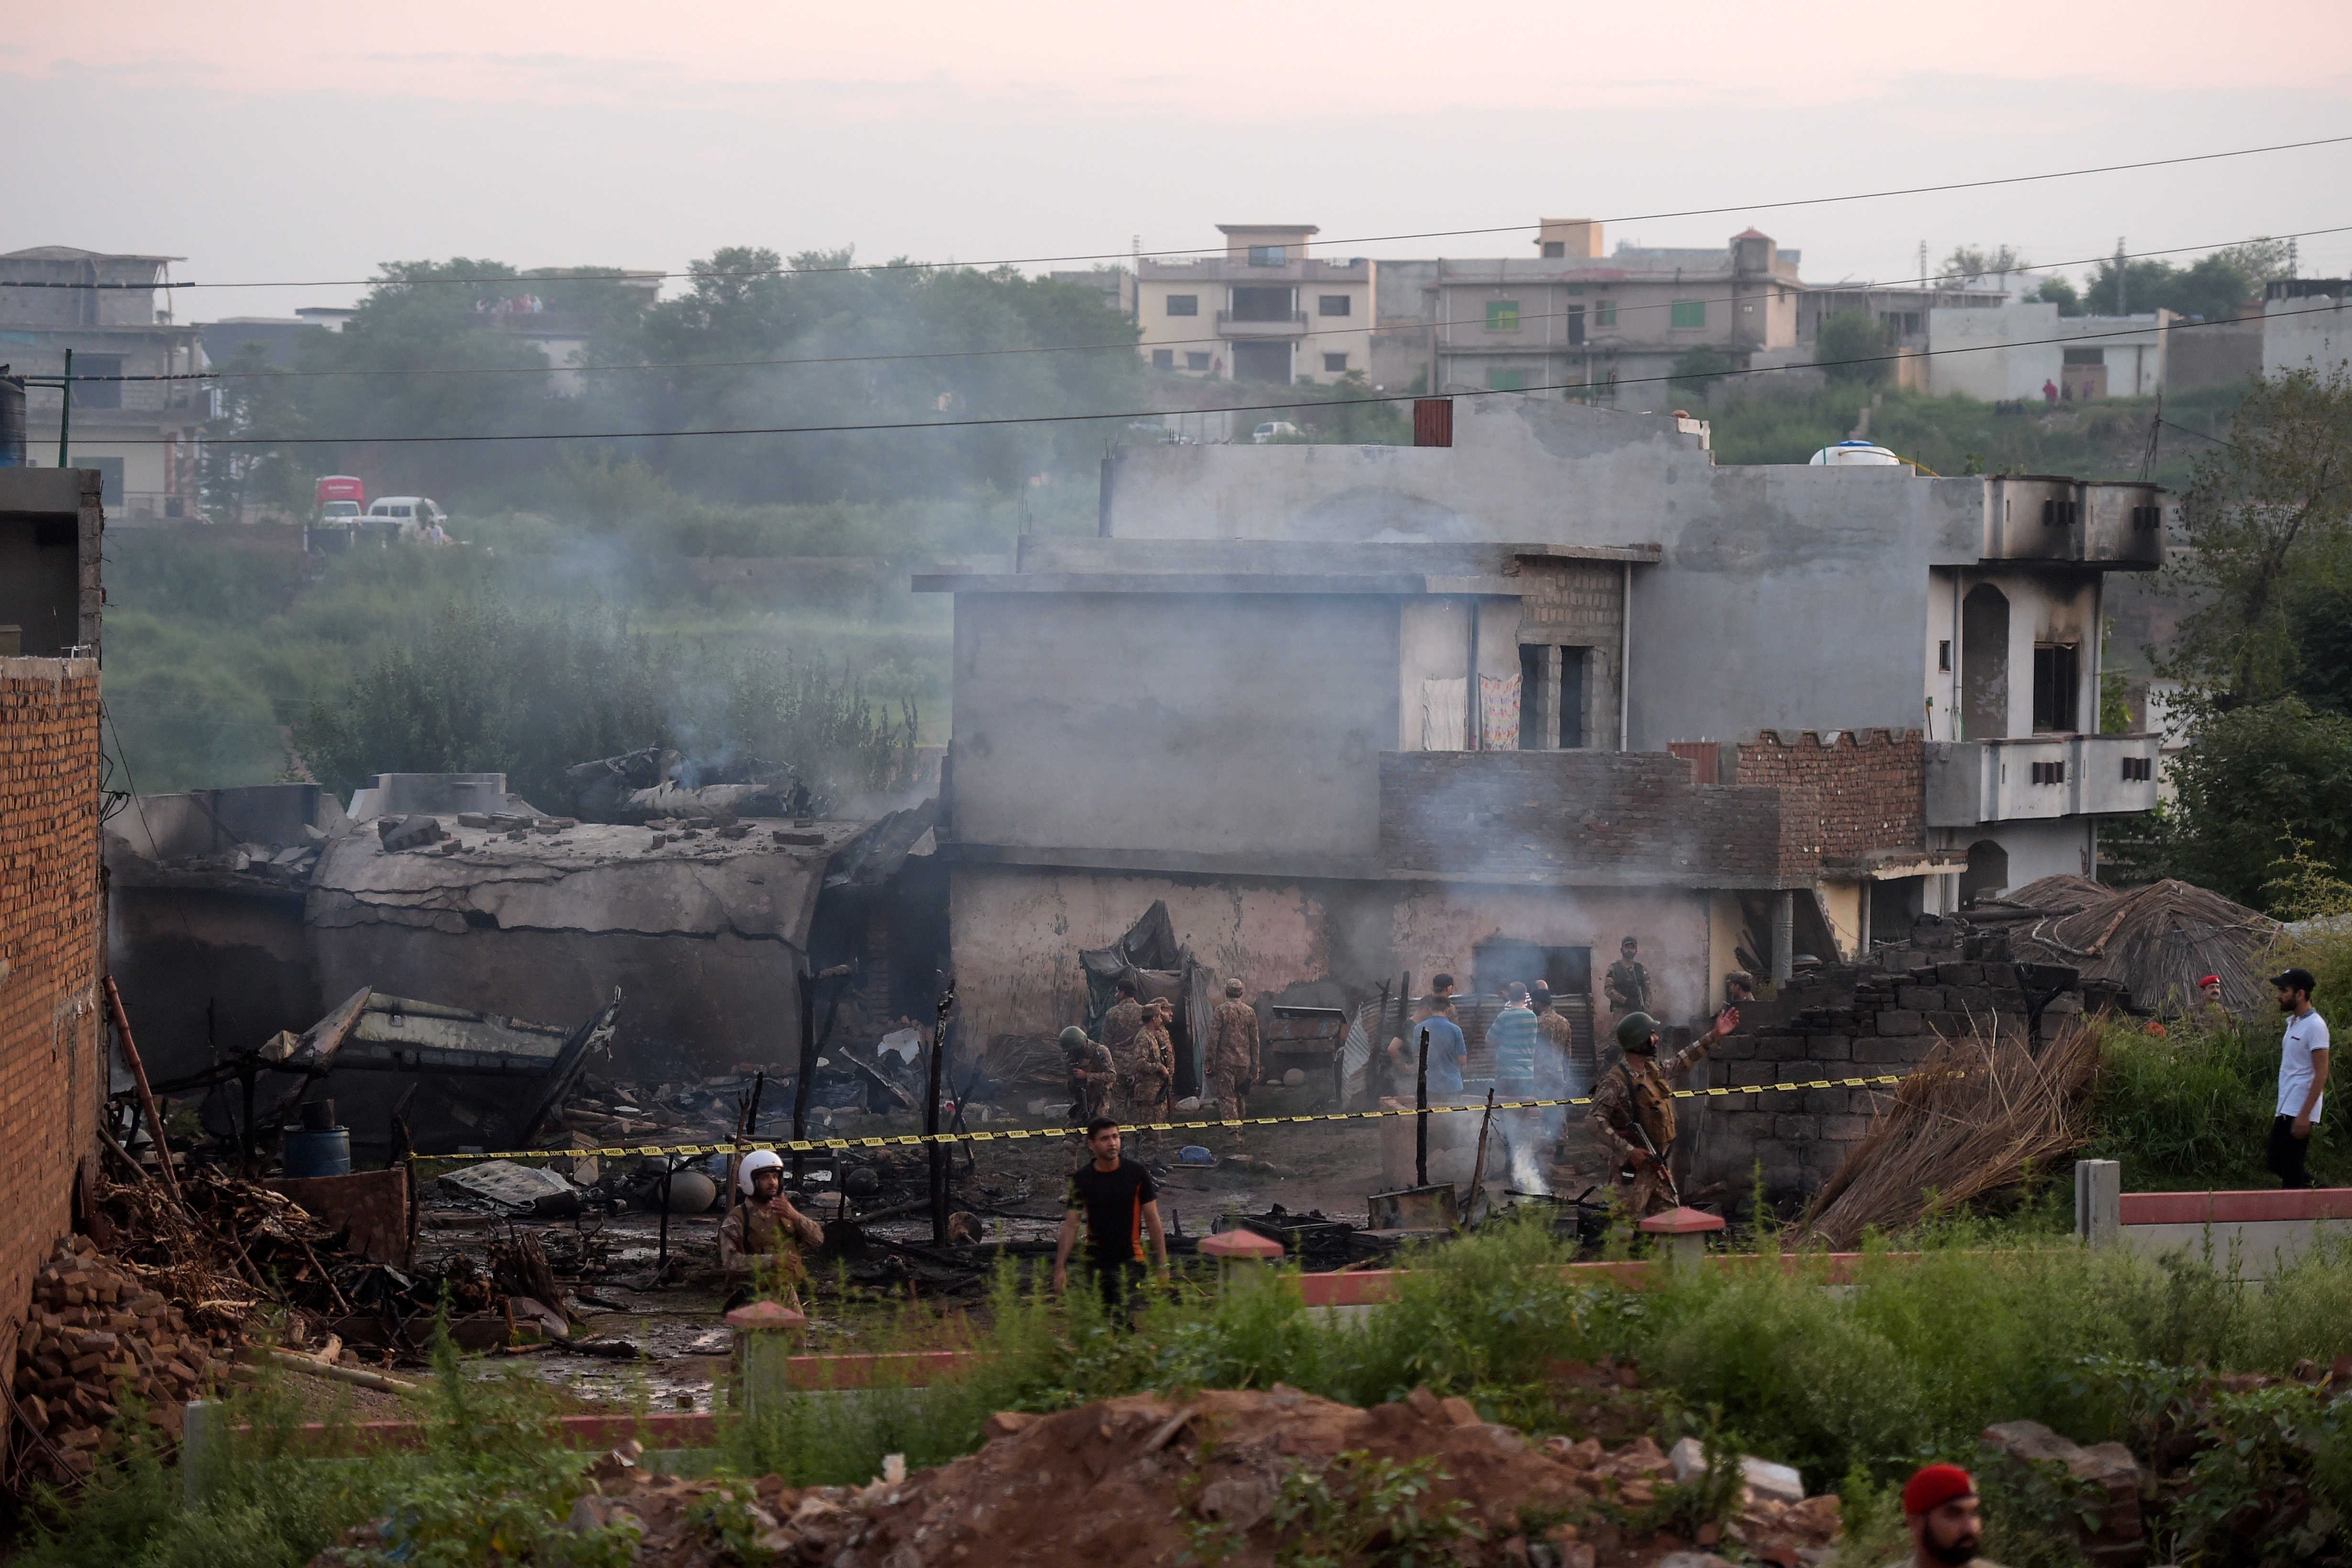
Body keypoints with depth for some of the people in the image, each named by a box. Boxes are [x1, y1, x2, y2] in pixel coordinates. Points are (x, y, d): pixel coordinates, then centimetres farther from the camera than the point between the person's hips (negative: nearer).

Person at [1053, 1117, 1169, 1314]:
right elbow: (1071, 1225, 1)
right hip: (1095, 1263, 2)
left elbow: (1153, 1220, 1)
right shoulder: (1082, 1178, 0)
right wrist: (1060, 1267, -7)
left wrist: (1162, 1265, -2)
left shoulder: (1136, 1173, -2)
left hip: (1129, 1261, -2)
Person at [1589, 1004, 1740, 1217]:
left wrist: (1715, 1035, 25)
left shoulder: (1654, 1070, 9)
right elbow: (1597, 1122, -22)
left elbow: (1683, 1061, 25)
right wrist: (1628, 1150, -27)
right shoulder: (1616, 1082, -17)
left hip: (1660, 1166, 9)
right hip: (1635, 1167, -9)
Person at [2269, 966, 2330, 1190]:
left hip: (2299, 1112, -10)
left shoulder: (2314, 1026, -14)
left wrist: (2305, 1115, -23)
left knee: (2292, 1174, -7)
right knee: (2278, 1164, 12)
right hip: (2285, 1111, 10)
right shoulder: (2293, 1022, 15)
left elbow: (2321, 1073, -18)